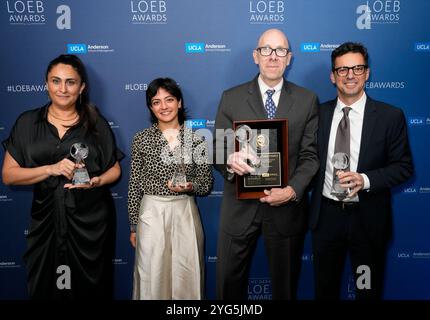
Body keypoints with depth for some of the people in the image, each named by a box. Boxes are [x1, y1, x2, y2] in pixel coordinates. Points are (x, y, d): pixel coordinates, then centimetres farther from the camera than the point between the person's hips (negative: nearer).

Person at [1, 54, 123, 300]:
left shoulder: (96, 123, 2)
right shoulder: (27, 123, 3)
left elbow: (115, 170, 8)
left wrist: (96, 181, -13)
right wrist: (51, 169, -15)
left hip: (91, 221, 0)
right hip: (46, 220, 1)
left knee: (90, 288, 8)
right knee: (46, 288, 9)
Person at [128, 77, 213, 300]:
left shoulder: (195, 137, 0)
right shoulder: (141, 138, 1)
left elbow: (207, 183, 4)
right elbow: (134, 185, 5)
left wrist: (189, 186, -17)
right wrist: (134, 227, 5)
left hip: (185, 214, 0)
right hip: (151, 214, 0)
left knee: (186, 275, 6)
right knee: (152, 275, 6)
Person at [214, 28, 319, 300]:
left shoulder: (307, 100, 2)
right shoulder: (231, 98, 2)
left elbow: (310, 155, -1)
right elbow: (218, 149, 0)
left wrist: (292, 190, -17)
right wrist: (229, 161, -24)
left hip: (287, 208, 1)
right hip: (240, 206, 0)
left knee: (285, 284, 18)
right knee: (229, 282, 11)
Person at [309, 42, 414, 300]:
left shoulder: (391, 116, -6)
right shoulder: (319, 113, 1)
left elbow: (404, 167, -5)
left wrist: (365, 180, -21)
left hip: (368, 219, -2)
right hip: (326, 215, 2)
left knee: (369, 289, 17)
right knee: (324, 288, 19)